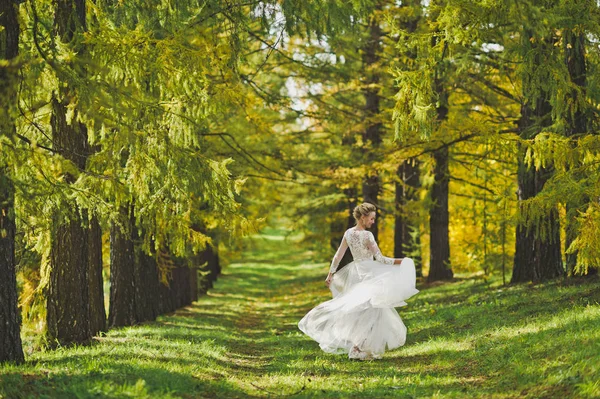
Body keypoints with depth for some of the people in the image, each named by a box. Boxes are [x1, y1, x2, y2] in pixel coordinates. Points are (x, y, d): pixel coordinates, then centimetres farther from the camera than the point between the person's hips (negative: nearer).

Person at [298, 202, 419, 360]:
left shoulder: (348, 233, 2)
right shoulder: (367, 235, -18)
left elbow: (338, 256, 8)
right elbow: (380, 258, -17)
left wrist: (331, 274, 16)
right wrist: (399, 261, -10)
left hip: (355, 273, 7)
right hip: (368, 274, -7)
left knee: (356, 309, 16)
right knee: (371, 311, 0)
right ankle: (360, 348, -3)